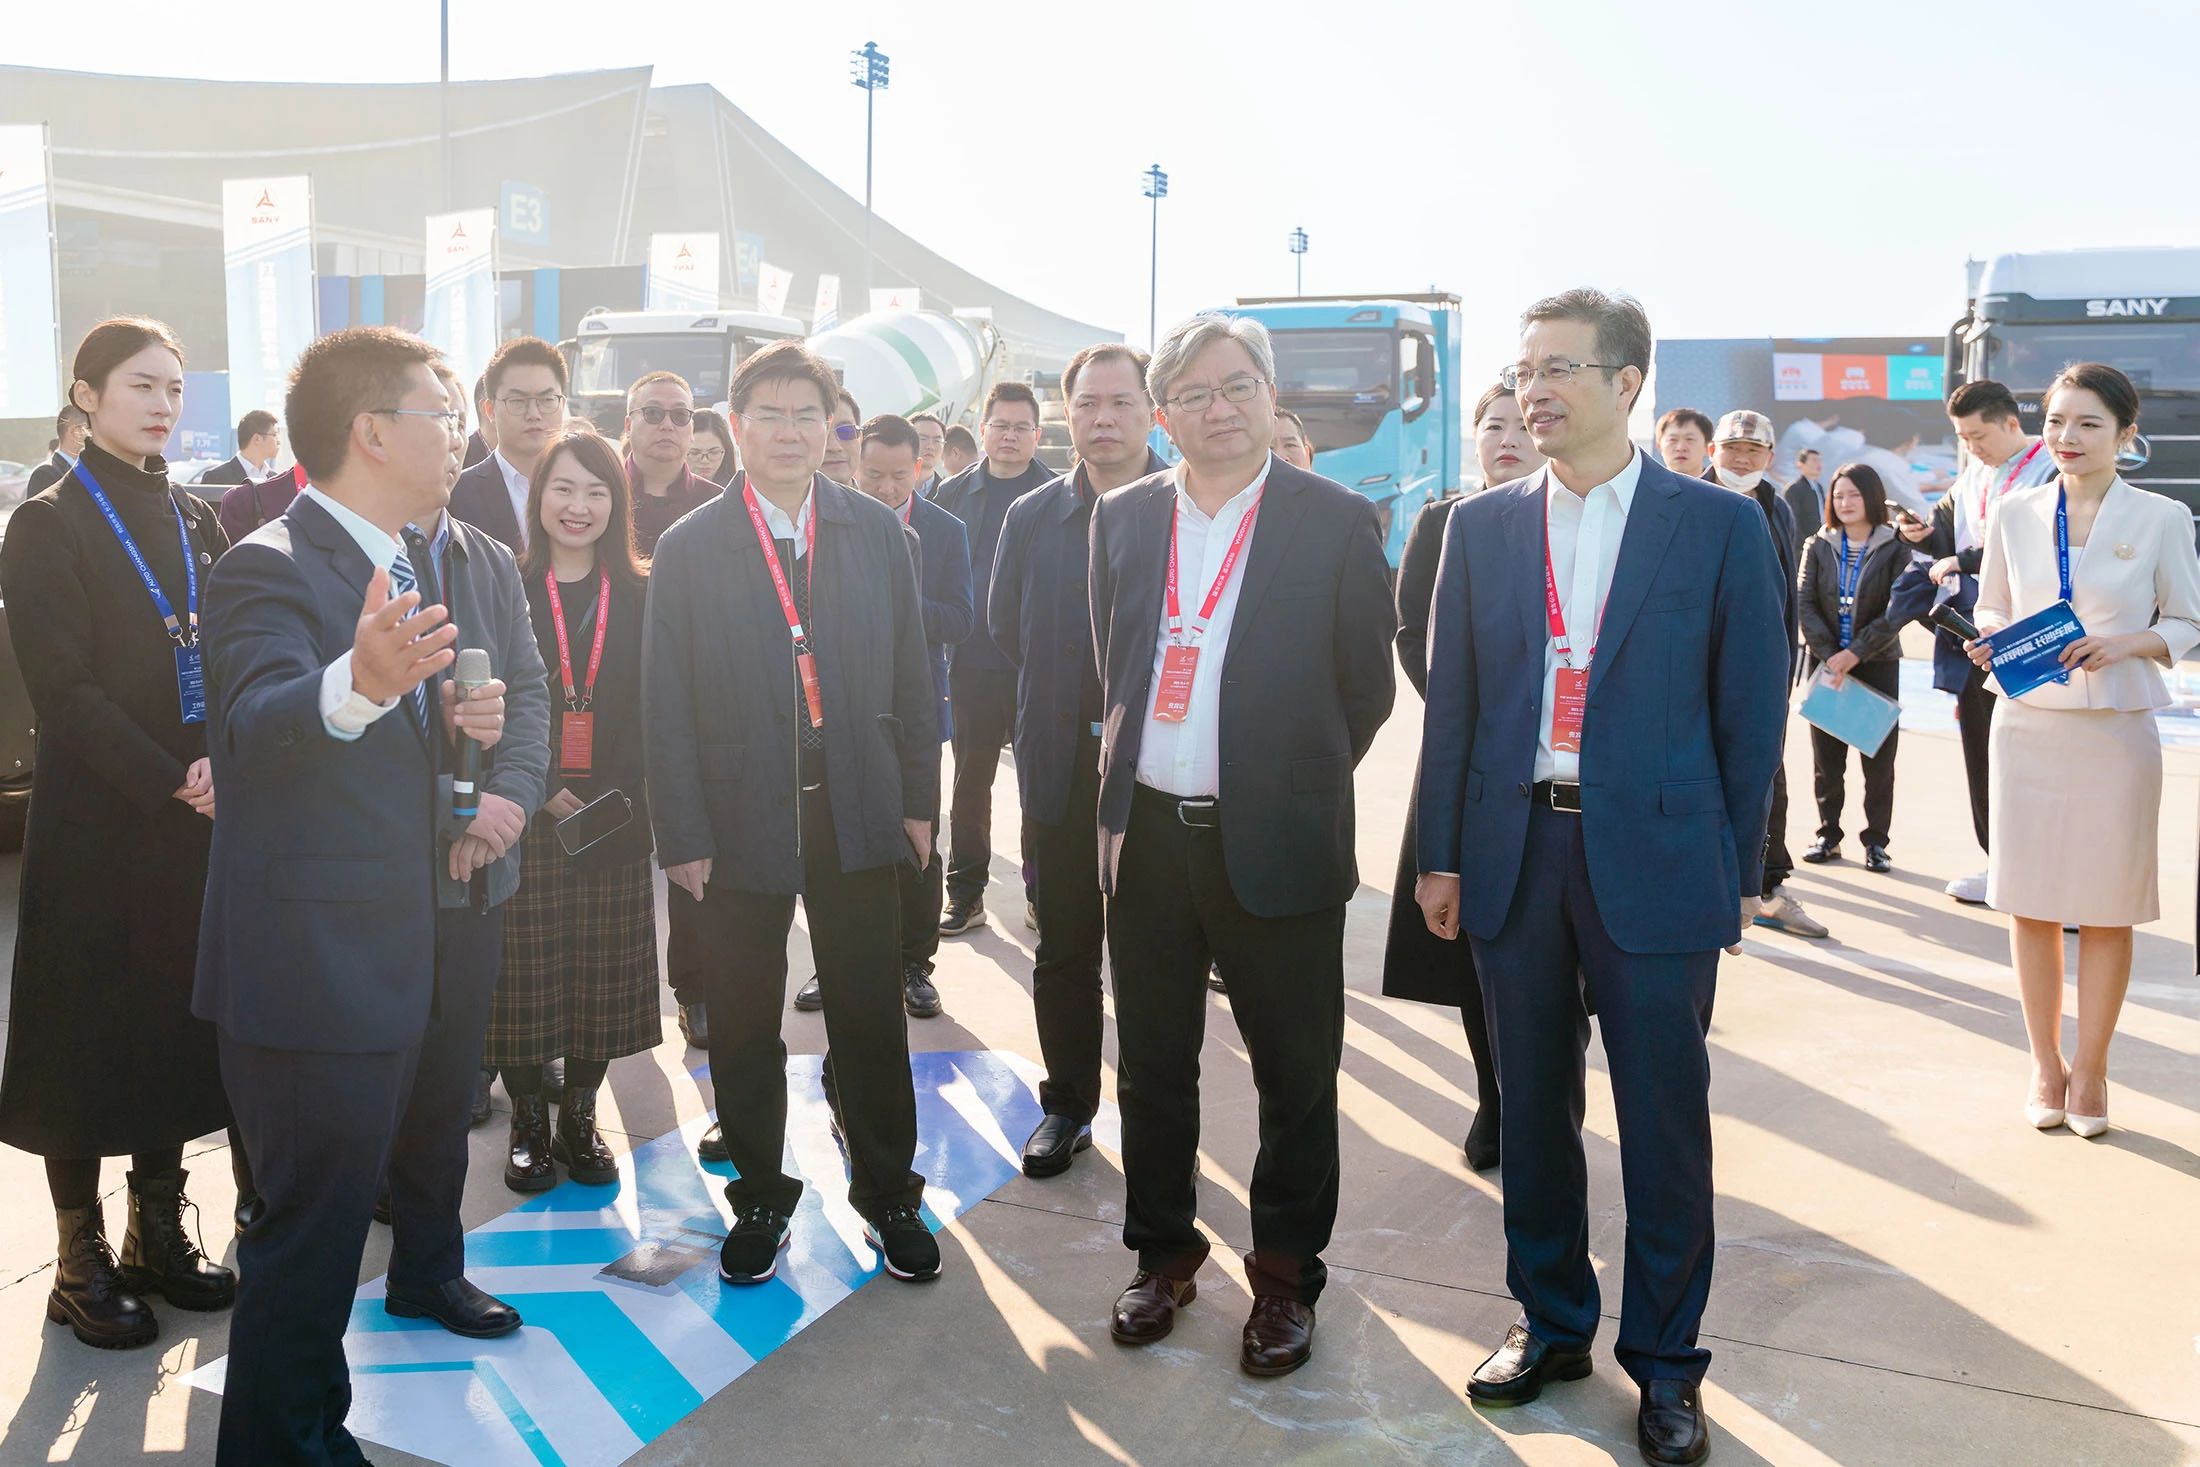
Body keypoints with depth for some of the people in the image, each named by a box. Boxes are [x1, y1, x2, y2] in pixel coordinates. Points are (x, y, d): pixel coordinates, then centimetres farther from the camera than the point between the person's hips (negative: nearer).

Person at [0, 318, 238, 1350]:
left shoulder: (194, 521, 12)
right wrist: (167, 781, -17)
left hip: (196, 815, 5)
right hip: (98, 823, -5)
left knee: (181, 1020, 10)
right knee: (89, 1028, 3)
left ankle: (159, 1234, 23)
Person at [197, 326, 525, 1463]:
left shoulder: (426, 559, 11)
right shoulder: (269, 569, -18)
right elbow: (252, 728, -36)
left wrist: (469, 721, 0)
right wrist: (359, 683, -56)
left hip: (421, 930, 10)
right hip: (314, 958, -10)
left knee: (432, 1122, 30)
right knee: (314, 1218, -3)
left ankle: (426, 1276, 56)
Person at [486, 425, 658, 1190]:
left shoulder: (641, 597, 5)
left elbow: (655, 714, 4)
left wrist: (620, 796, -9)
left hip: (614, 816, 2)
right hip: (523, 817, -2)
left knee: (603, 975, 7)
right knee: (524, 974, 3)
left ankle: (579, 1117, 23)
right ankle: (528, 1121, 20)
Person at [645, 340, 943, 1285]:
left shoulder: (878, 532, 4)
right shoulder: (688, 549, -2)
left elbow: (911, 674, 7)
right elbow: (667, 705, -2)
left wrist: (918, 797, 3)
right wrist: (683, 835, -6)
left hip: (859, 815, 1)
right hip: (742, 820, -1)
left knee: (871, 1018, 9)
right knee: (743, 1028, 11)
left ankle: (887, 1195, 27)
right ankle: (760, 1199, 29)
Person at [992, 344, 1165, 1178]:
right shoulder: (1031, 516, 5)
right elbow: (1004, 623, 15)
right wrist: (1061, 694, 11)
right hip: (1061, 765, 3)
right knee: (1064, 948, 11)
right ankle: (1066, 1106, 24)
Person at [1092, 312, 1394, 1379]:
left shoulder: (1338, 521, -3)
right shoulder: (1122, 518, 8)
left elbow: (1367, 688, 1)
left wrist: (1293, 778, 5)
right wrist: (1126, 777, 13)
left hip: (1275, 842, -3)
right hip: (1147, 837, 4)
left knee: (1295, 1074, 7)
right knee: (1152, 1064, 15)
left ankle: (1286, 1278, 26)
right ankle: (1163, 1254, 34)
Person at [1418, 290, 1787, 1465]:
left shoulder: (1718, 524, -2)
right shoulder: (1482, 526, 6)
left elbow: (1751, 712, 0)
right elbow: (1451, 698, 8)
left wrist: (1732, 872, -2)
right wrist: (1441, 856, 5)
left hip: (1654, 861, -3)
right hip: (1514, 851, 3)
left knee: (1664, 1123, 6)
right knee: (1533, 1106, 13)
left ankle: (1663, 1357, 23)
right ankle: (1550, 1321, 31)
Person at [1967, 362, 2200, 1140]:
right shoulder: (2014, 515, 4)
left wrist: (2127, 643, -16)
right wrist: (1991, 642, -9)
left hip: (2116, 732, -2)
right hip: (2028, 726, 2)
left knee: (2108, 908, 6)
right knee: (2030, 902, 6)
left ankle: (2090, 1069, 20)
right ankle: (2045, 1065, 21)